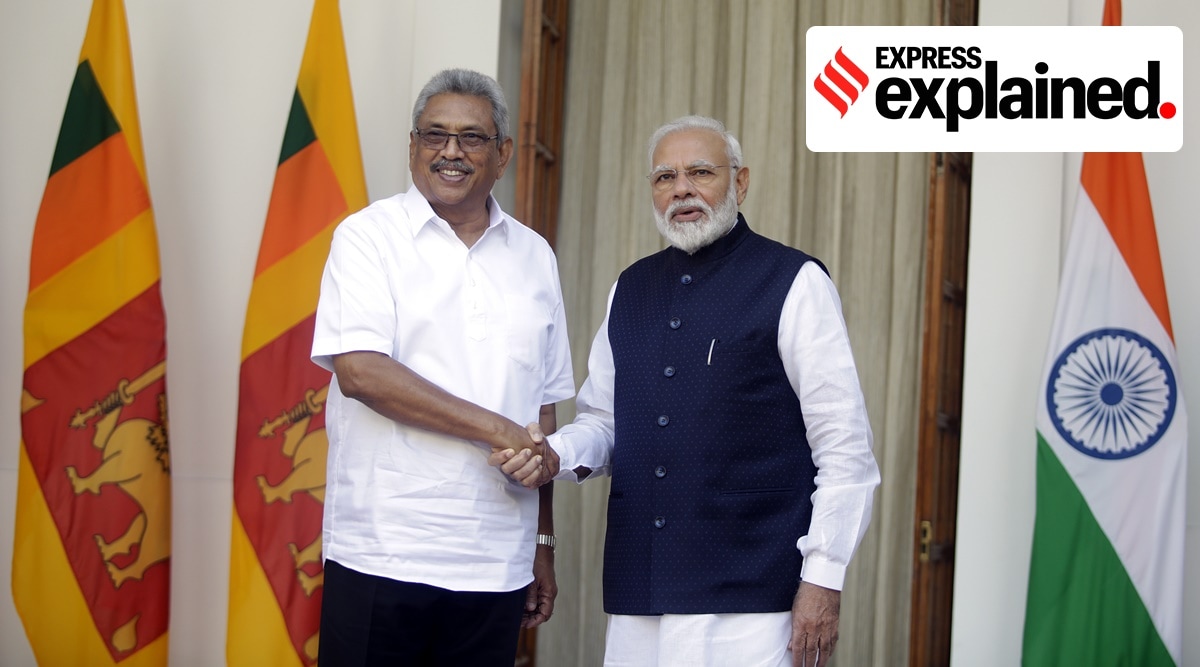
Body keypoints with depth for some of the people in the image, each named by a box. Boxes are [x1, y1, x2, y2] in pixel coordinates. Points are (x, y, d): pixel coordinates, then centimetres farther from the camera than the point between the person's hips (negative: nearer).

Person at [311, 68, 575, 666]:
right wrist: (496, 430, -13)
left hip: (497, 566, 4)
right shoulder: (369, 236, 0)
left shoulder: (534, 256, 13)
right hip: (380, 555, -3)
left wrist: (543, 542, 14)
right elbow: (358, 370, -14)